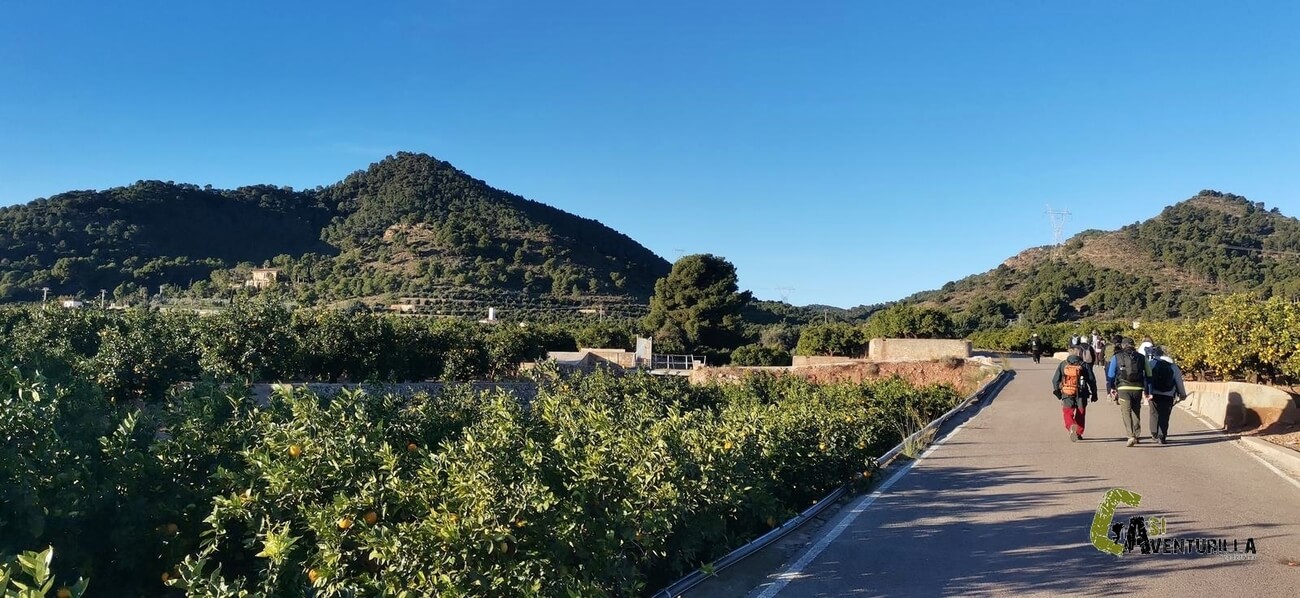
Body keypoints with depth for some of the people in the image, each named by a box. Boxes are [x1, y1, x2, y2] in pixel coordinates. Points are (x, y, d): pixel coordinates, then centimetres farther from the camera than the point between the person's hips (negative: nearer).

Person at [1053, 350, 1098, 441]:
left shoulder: (1062, 365, 2)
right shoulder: (1084, 365, 0)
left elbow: (1055, 380, 4)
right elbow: (1092, 380, 1)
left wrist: (1057, 391, 18)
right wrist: (1094, 394, 10)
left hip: (1067, 395, -1)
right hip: (1081, 394, 1)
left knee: (1068, 413, 3)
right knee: (1080, 415, 15)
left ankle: (1071, 426, -27)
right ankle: (1079, 433, 23)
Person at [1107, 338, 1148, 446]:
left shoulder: (1116, 357, 4)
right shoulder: (1141, 358, 10)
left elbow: (1110, 375, 3)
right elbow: (1147, 376, 10)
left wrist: (1110, 390, 8)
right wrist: (1147, 391, 14)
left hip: (1123, 388, -3)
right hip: (1138, 388, 3)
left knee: (1126, 413, -2)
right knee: (1136, 413, 16)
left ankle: (1131, 436, -16)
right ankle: (1137, 436, 25)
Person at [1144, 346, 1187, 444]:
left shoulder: (1151, 364, -2)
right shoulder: (1173, 365, 7)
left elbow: (1148, 379, -10)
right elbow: (1178, 380, 9)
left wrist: (1148, 393, -12)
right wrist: (1182, 394, 15)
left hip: (1154, 394, -1)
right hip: (1168, 395, 1)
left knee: (1154, 414, 14)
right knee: (1164, 416, 4)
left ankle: (1154, 434, 11)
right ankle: (1162, 437, -1)